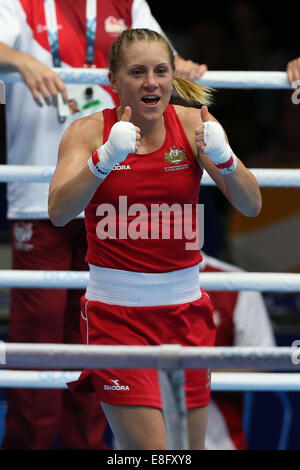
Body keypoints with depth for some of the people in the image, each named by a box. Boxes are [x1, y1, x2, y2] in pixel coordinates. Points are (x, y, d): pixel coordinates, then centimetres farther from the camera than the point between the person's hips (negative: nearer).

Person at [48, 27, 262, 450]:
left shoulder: (193, 124, -1)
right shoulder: (89, 131, -4)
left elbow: (251, 205, -9)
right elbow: (59, 211, -20)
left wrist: (223, 157, -28)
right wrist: (106, 157, -34)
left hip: (185, 308, 3)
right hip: (115, 313, -3)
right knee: (151, 450, -13)